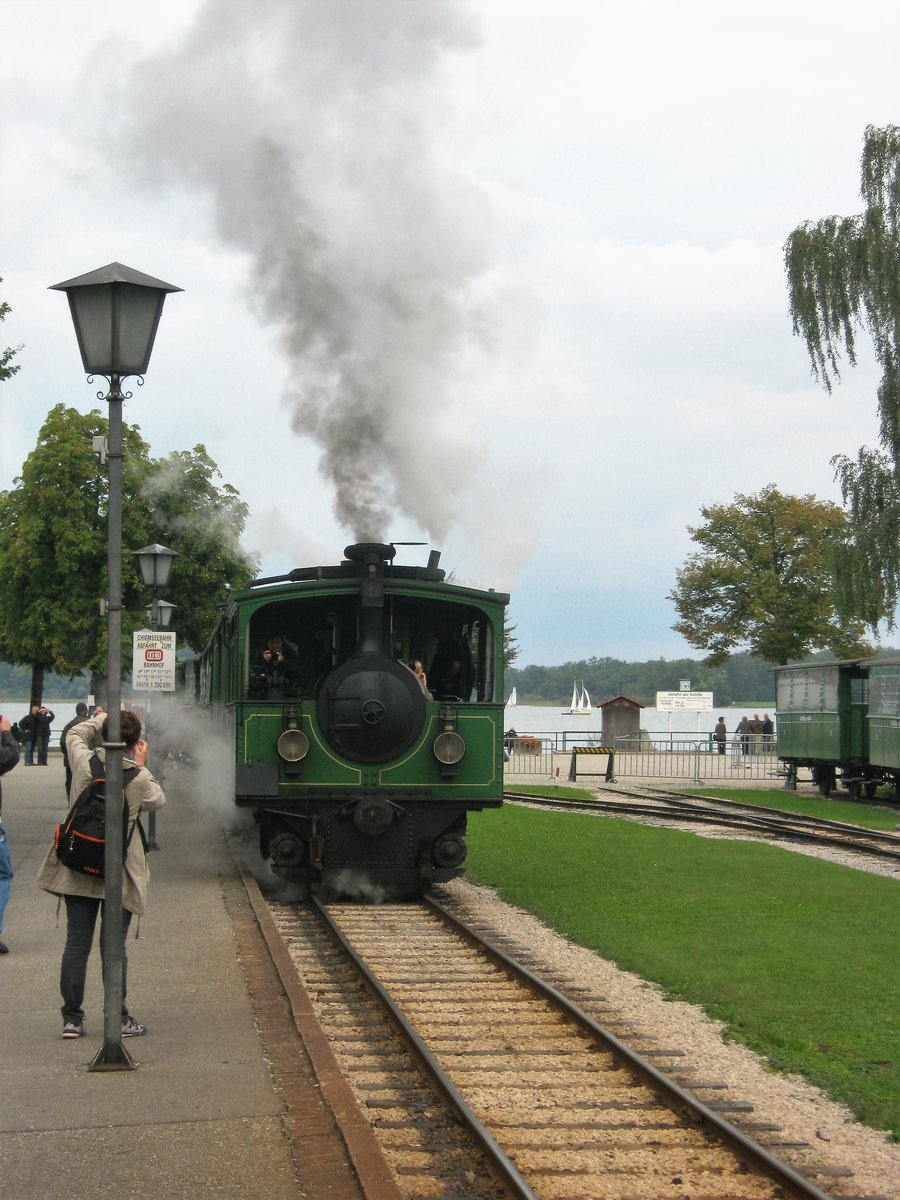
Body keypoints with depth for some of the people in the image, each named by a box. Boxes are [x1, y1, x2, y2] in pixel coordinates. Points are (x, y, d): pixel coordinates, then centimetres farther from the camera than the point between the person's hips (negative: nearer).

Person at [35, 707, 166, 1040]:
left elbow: (75, 733, 14)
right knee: (114, 947, 4)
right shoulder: (139, 778, -13)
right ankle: (119, 1018, 8)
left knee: (76, 944, 7)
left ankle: (72, 1019, 10)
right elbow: (157, 801, 8)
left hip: (77, 869, 2)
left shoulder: (84, 762, -8)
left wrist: (103, 718, 25)